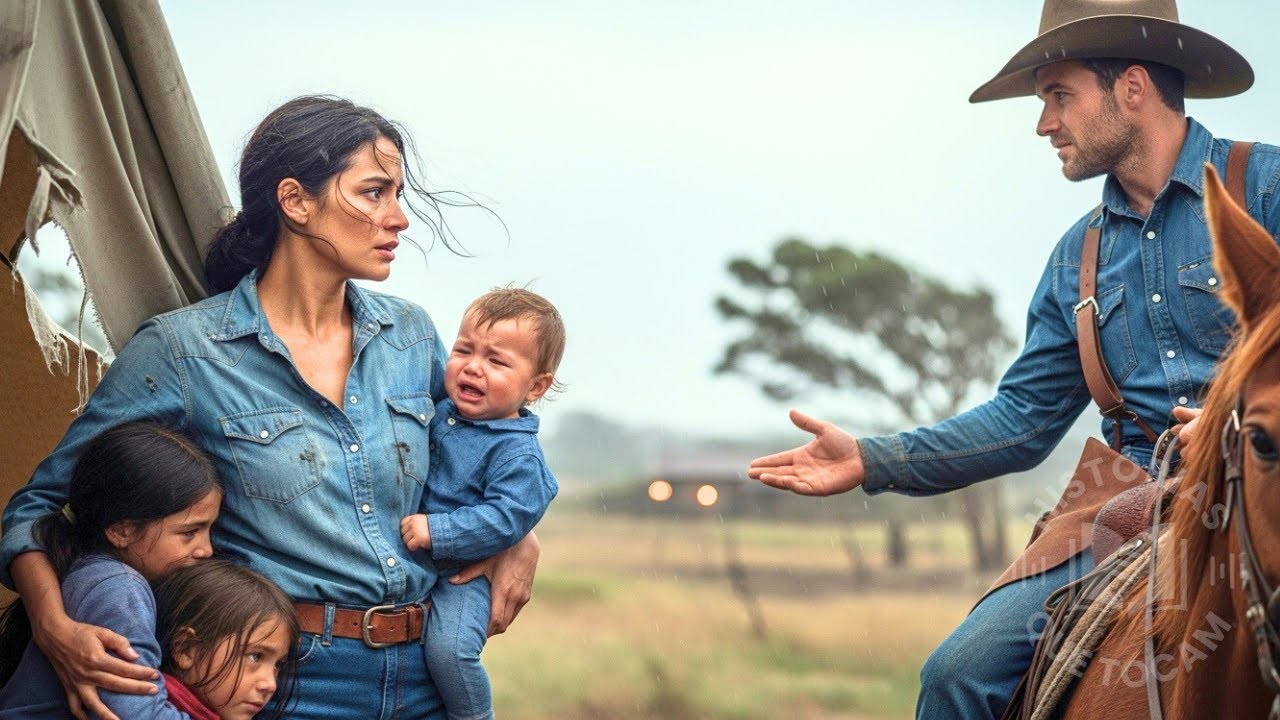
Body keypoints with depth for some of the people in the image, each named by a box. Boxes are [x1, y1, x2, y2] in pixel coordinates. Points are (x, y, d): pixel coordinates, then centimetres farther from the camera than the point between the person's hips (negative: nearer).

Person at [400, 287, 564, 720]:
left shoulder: (516, 452, -15)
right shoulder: (439, 412, 7)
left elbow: (507, 519, -25)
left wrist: (437, 531, -27)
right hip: (409, 564, 8)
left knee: (448, 650, -25)